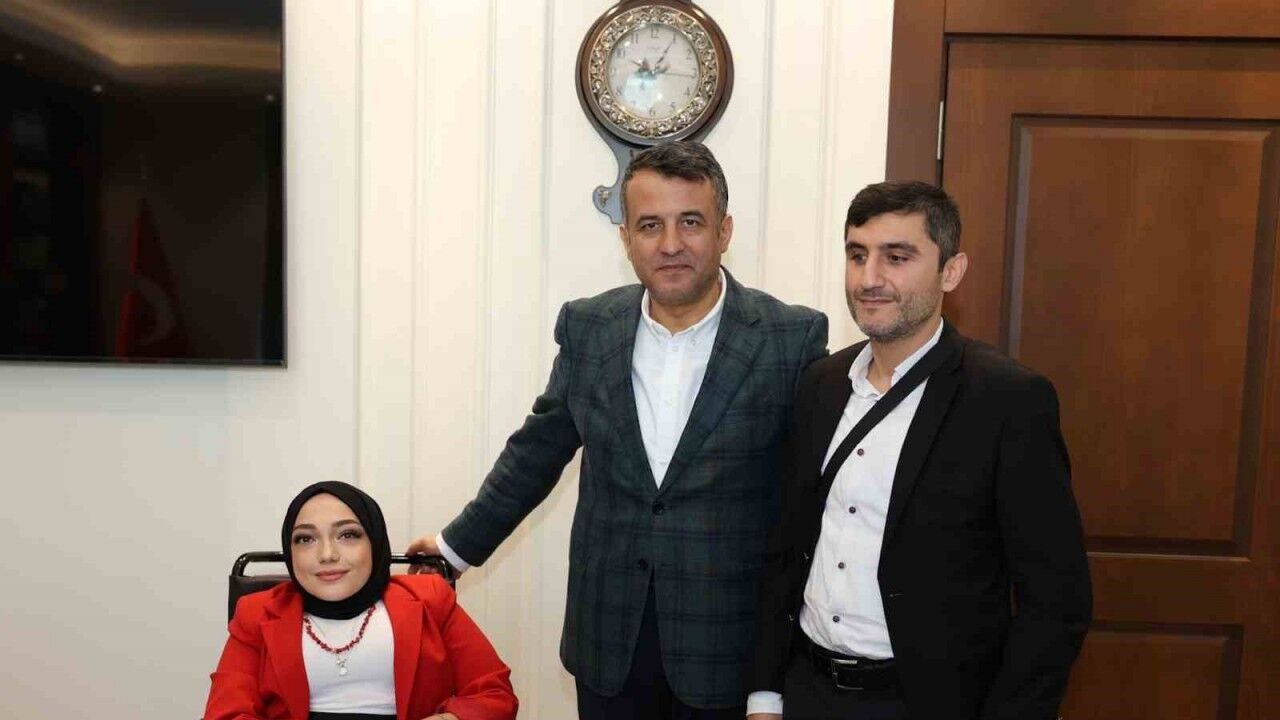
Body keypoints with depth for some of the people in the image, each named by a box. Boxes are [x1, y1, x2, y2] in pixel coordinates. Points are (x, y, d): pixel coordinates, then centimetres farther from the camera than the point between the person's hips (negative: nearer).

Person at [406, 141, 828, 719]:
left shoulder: (794, 338, -10)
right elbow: (537, 450, 12)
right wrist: (461, 543, 18)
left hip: (731, 639, -2)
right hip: (608, 637, 3)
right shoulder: (587, 328, 0)